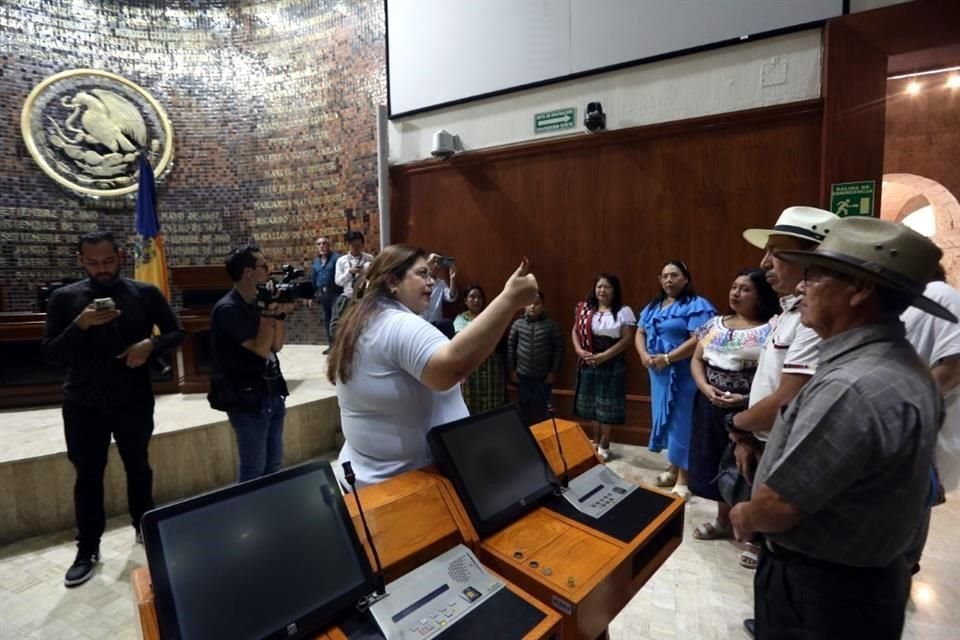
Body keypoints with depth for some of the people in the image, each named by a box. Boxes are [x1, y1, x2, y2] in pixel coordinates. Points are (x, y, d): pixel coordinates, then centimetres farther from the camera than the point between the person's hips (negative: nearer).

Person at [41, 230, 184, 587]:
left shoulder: (145, 294, -2)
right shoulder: (64, 298, -1)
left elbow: (177, 333, 3)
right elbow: (50, 354, -5)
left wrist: (150, 345, -18)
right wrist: (81, 325, -21)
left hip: (134, 400, 0)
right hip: (83, 404, 0)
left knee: (138, 468, 15)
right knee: (87, 476, 9)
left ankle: (144, 528, 36)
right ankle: (87, 549, 24)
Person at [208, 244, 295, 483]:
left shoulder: (257, 303, 8)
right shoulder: (228, 309, -16)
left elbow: (276, 346, 7)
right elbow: (261, 349, -21)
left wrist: (280, 313, -3)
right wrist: (268, 312, -18)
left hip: (272, 393, 8)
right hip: (247, 398, -8)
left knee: (273, 464, 17)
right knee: (253, 470, 3)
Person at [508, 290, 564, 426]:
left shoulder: (551, 324, -8)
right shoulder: (517, 324, -4)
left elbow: (559, 347, -5)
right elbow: (510, 346, 1)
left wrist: (554, 371, -6)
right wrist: (512, 370, 0)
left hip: (544, 376, -1)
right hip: (523, 375, 1)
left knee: (542, 407, 12)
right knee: (524, 406, 15)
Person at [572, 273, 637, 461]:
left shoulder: (623, 311, -5)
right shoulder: (585, 309, 6)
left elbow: (627, 339, -10)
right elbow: (575, 331, 7)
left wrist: (604, 356, -18)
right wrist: (579, 350, -11)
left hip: (612, 365, -3)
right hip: (588, 364, 3)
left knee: (607, 405, 3)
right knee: (592, 403, 11)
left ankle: (603, 446, 18)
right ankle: (595, 442, 27)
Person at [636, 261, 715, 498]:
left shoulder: (697, 305, -10)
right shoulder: (653, 306, 14)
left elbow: (698, 340, -20)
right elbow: (640, 333, 13)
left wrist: (667, 358, -22)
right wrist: (644, 355, -7)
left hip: (683, 376, -7)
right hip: (658, 374, 7)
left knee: (681, 423, -1)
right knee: (666, 420, 15)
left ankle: (683, 479, 12)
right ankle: (673, 469, 31)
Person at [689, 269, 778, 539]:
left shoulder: (770, 330, -8)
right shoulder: (715, 324, 8)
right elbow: (696, 359, 9)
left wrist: (747, 399, -21)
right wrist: (705, 387, -7)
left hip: (747, 408, -5)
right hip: (712, 404, 5)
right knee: (717, 461, 16)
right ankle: (723, 520, 36)